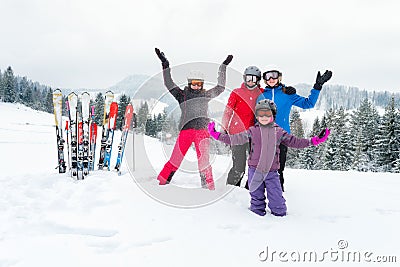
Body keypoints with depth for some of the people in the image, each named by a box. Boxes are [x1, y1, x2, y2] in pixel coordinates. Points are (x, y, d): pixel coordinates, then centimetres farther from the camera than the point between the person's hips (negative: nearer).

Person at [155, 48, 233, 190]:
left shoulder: (206, 95, 19)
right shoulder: (182, 95, 14)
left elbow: (220, 87, 26)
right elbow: (169, 84, 9)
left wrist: (223, 66, 29)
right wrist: (165, 65, 4)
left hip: (202, 130, 1)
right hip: (186, 130, -1)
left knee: (204, 160, -9)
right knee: (175, 160, -4)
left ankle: (209, 188, -3)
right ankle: (160, 183, 7)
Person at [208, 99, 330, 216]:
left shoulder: (279, 132, 7)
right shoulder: (252, 131, 3)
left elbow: (294, 141, 11)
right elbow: (235, 139, 1)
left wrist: (315, 140, 5)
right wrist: (216, 135, -6)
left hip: (271, 171, 1)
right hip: (255, 169, 0)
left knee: (277, 198, 0)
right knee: (257, 197, 9)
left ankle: (280, 214, 22)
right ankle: (257, 214, 25)